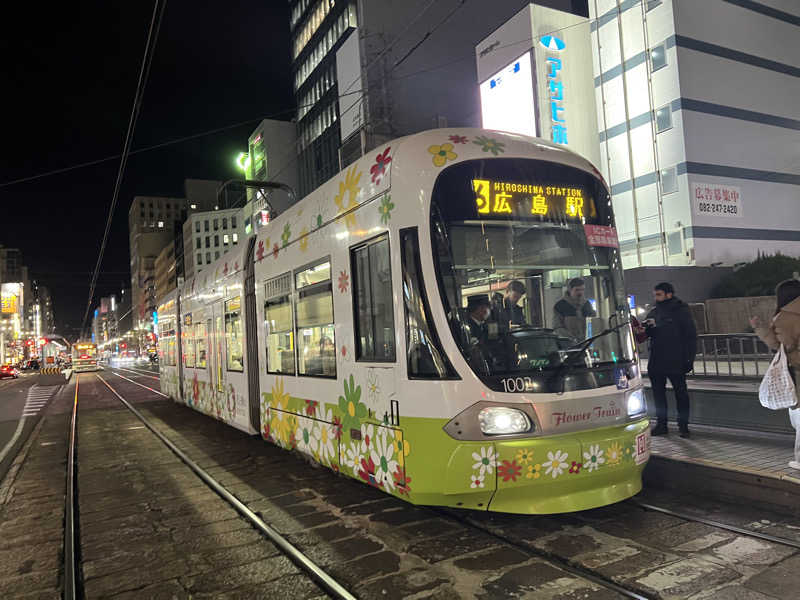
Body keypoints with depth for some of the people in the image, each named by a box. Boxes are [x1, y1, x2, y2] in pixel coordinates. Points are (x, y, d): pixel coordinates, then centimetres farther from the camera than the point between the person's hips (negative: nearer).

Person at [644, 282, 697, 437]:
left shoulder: (681, 311, -4)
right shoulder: (653, 313, 12)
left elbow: (691, 336, -7)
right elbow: (646, 334, 15)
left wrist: (689, 359, -12)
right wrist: (645, 328, -9)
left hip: (676, 362, -6)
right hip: (656, 362, 6)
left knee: (680, 393, 5)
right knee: (658, 393, 10)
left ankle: (683, 425, 14)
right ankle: (661, 424, 20)